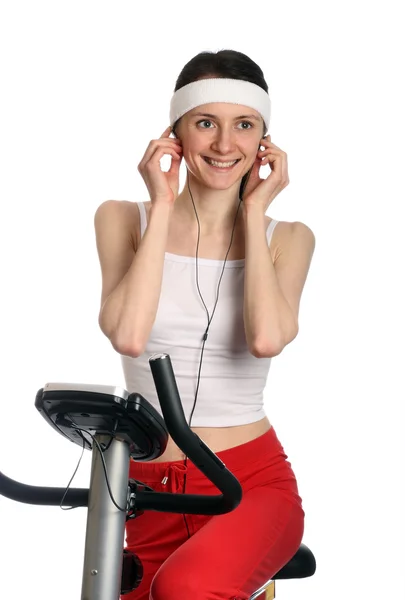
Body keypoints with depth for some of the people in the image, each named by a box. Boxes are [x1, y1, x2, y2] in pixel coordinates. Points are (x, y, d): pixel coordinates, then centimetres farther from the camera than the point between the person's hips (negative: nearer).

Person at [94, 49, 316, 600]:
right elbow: (127, 335, -19)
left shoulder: (287, 239, 3)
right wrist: (163, 206, -10)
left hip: (253, 483, -2)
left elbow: (267, 338, -20)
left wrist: (254, 212, -8)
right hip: (150, 492, 2)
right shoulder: (124, 219, 1)